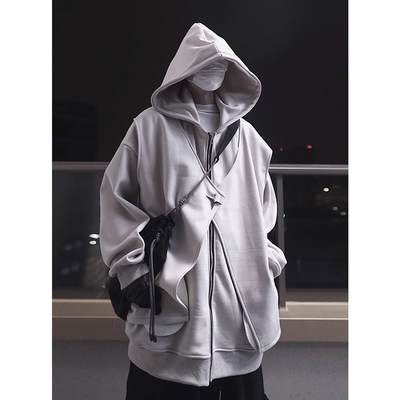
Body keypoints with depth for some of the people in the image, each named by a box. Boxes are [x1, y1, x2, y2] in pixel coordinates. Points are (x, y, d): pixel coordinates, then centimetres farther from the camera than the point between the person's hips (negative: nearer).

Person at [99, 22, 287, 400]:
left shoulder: (245, 134, 12)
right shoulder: (151, 126, 1)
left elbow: (263, 205, 18)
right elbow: (117, 195, 1)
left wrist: (266, 259, 12)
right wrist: (134, 265, -4)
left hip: (241, 291, 4)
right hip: (172, 290, -3)